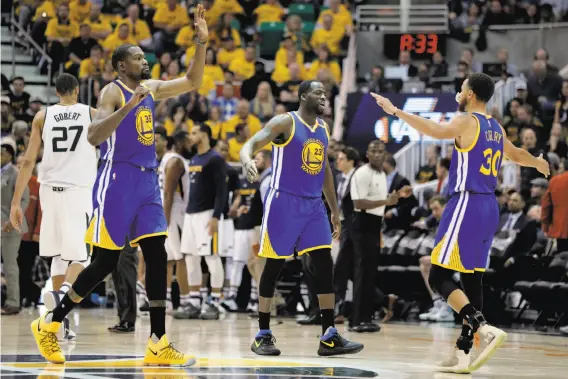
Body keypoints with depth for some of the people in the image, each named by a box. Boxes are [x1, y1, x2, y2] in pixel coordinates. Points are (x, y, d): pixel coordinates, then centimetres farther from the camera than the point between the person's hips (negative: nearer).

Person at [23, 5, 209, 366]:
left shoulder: (151, 89, 13)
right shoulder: (113, 92, -11)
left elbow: (192, 82, 21)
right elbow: (93, 136, -25)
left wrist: (202, 42, 8)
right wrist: (130, 104, -33)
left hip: (147, 181, 8)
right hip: (118, 181, -8)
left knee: (157, 257, -2)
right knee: (106, 262, -5)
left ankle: (158, 344, -4)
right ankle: (50, 323, 10)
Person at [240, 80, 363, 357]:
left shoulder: (323, 128, 13)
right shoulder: (285, 123, -7)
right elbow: (250, 144, -18)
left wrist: (334, 210, 21)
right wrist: (248, 160, -41)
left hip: (313, 205, 6)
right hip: (283, 202, -6)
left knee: (324, 266, -1)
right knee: (274, 266, -2)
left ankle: (329, 337, 0)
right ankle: (263, 336, 6)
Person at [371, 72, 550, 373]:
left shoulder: (467, 121, -8)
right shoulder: (496, 128, 17)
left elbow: (437, 131, -28)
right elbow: (517, 155, 36)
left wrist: (396, 111, -29)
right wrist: (539, 163, 58)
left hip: (467, 204, -9)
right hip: (489, 207, 9)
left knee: (439, 277, -9)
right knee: (471, 278, 10)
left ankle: (484, 329, -24)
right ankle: (463, 353, 9)